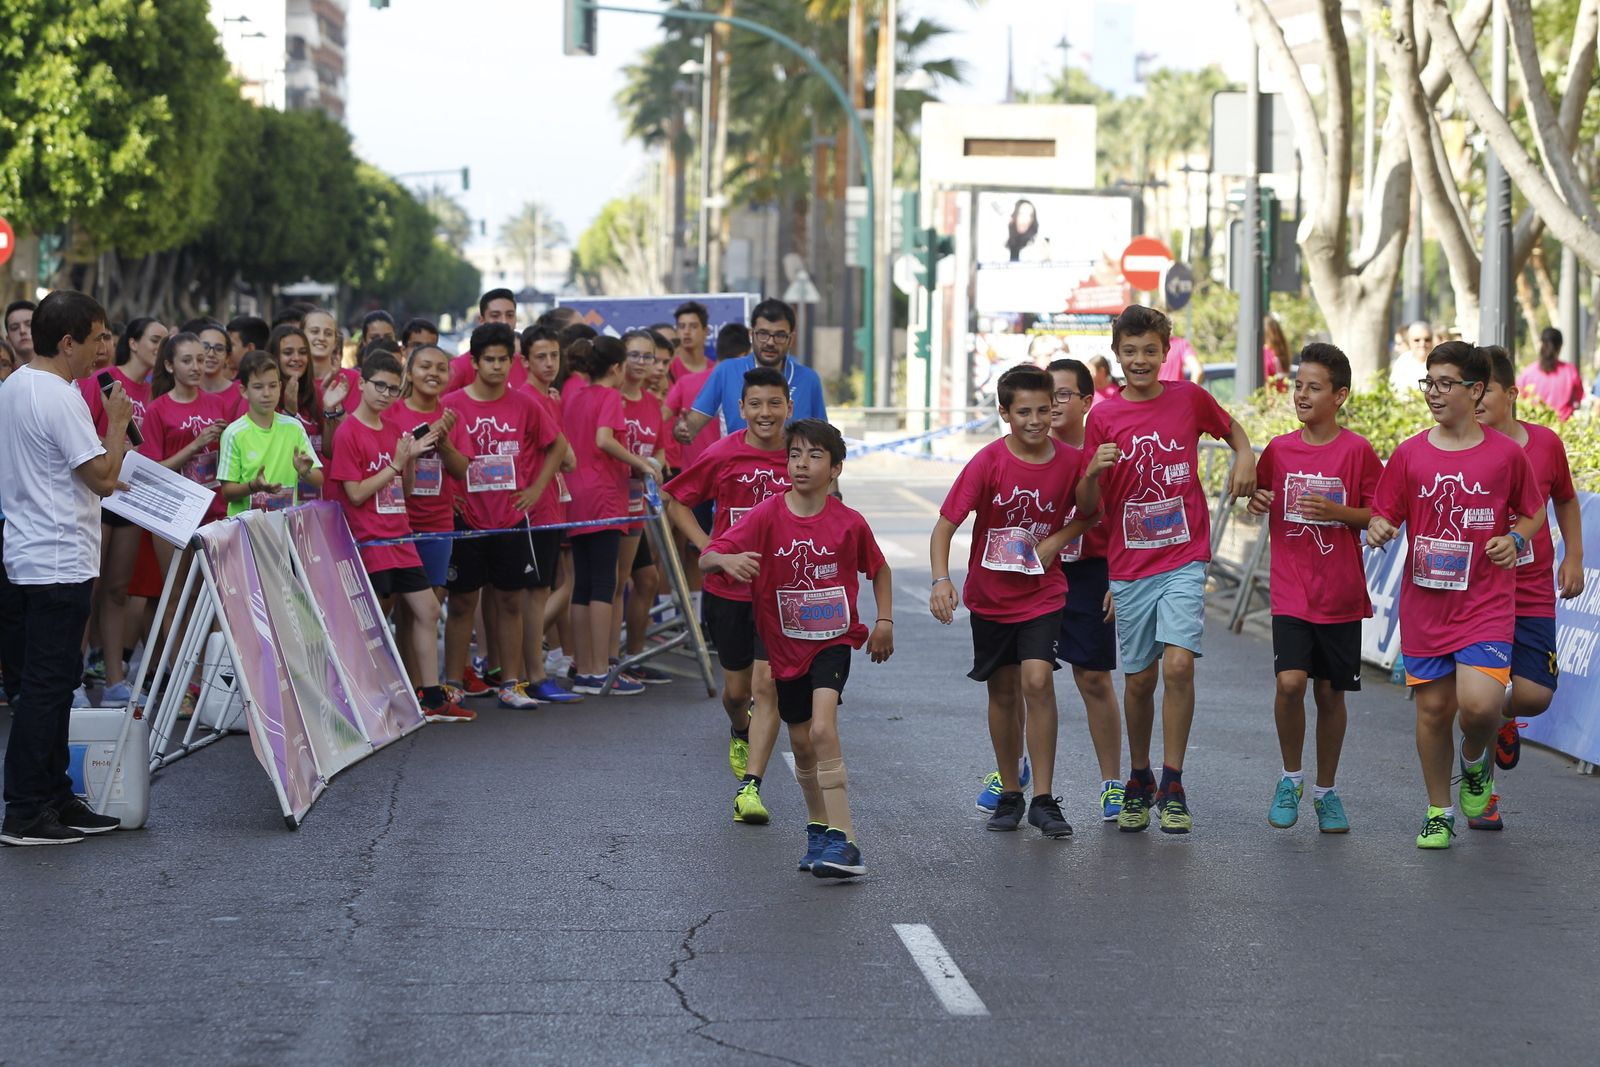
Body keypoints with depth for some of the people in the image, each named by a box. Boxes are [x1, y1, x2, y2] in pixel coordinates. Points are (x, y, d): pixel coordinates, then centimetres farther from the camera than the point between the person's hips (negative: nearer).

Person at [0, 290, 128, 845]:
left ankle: (55, 798, 19)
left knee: (47, 683, 13)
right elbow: (104, 477, -18)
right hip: (58, 564, -10)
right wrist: (118, 421, -5)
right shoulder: (59, 398, -18)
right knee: (47, 685, -5)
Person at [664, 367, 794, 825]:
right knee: (736, 688, 12)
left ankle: (749, 787, -10)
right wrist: (708, 547, -5)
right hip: (727, 587, 1)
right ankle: (740, 732, 47)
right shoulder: (722, 455, -6)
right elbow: (675, 500, 5)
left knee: (767, 684, -11)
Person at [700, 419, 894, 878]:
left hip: (833, 641, -3)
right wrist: (726, 560, -41)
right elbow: (707, 557, -19)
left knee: (822, 729, -22)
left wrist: (884, 621, 1)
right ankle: (818, 828, 37)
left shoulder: (849, 523, -9)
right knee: (801, 742, 14)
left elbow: (879, 569, 11)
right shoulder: (766, 516, -10)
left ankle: (842, 841, -25)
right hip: (785, 646, 3)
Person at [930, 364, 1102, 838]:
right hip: (990, 595, 0)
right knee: (1003, 693, 10)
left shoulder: (1071, 461, -9)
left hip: (1042, 594, 0)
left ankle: (1044, 800, -10)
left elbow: (1090, 512, 10)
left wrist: (1057, 540, -9)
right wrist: (941, 580, -32)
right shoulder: (988, 462, -14)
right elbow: (945, 527, -16)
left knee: (1037, 682, -16)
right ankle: (1010, 794, 25)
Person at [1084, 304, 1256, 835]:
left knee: (1178, 665, -16)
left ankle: (1172, 786, -6)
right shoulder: (1103, 417, 0)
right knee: (1139, 679, 7)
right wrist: (1095, 472, -21)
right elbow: (1087, 506, 0)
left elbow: (1231, 428, 21)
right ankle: (1138, 781, 27)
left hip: (1184, 559, -1)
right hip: (1129, 567, 1)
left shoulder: (1189, 398, 1)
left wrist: (1245, 458, 0)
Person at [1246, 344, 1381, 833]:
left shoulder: (1357, 450, -4)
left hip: (1340, 594, -1)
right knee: (1290, 682, -16)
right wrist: (1256, 502, -7)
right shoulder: (1278, 449, 3)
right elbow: (1258, 498, 16)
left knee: (1330, 692, 7)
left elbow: (1382, 515, -1)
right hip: (1290, 590, 1)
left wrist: (1335, 511, -17)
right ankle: (1291, 777, 5)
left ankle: (1326, 790, 23)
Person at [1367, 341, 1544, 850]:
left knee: (1479, 703, -19)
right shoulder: (1410, 454, 3)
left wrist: (1516, 539, -8)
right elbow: (1385, 516, 7)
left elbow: (1534, 512, 12)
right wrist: (1378, 529, -16)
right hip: (1425, 604, 2)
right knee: (1433, 708, 5)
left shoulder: (1506, 454, -1)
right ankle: (1438, 814, 22)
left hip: (1486, 603, -2)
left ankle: (1475, 760, 16)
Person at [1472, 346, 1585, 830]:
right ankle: (1484, 796, 17)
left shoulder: (1545, 444, -2)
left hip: (1533, 595, 1)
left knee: (1535, 695, -7)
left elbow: (1565, 500, 15)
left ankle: (1502, 719, 30)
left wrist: (1573, 558, 8)